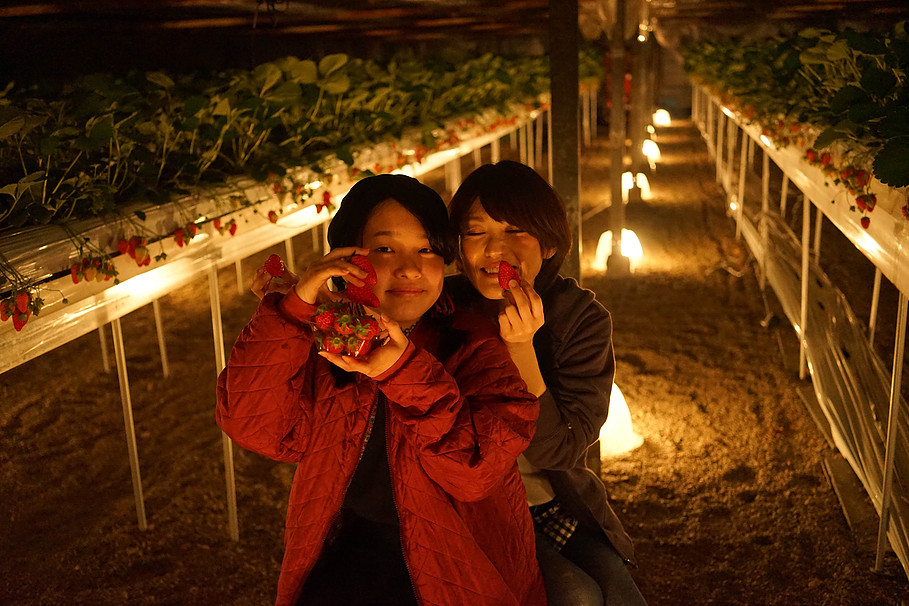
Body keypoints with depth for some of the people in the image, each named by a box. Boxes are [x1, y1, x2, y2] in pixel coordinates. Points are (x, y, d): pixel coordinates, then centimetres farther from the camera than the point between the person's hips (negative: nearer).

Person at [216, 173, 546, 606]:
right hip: (350, 553, 2)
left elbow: (477, 471, -17)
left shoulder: (474, 346, -5)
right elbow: (252, 425, -11)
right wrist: (295, 307, -18)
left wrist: (404, 369, -28)